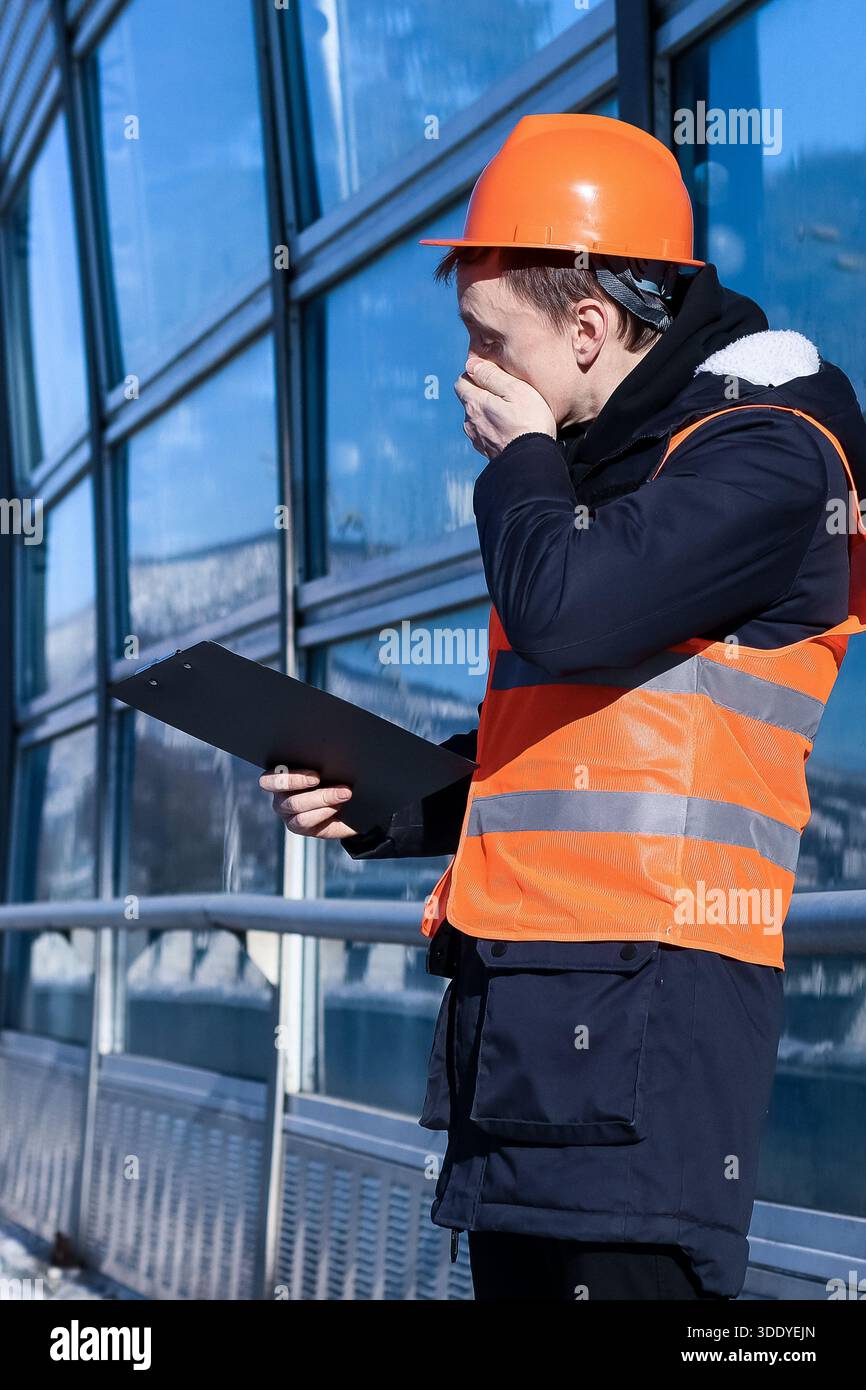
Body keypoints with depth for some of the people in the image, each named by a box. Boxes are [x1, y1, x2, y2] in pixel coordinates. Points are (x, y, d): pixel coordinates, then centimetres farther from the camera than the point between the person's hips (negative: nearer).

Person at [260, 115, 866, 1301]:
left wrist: (520, 461, -3)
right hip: (520, 1000, 9)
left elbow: (565, 612, -22)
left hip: (644, 992, -9)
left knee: (622, 1271, -13)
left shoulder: (763, 455, -6)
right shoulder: (598, 467, 25)